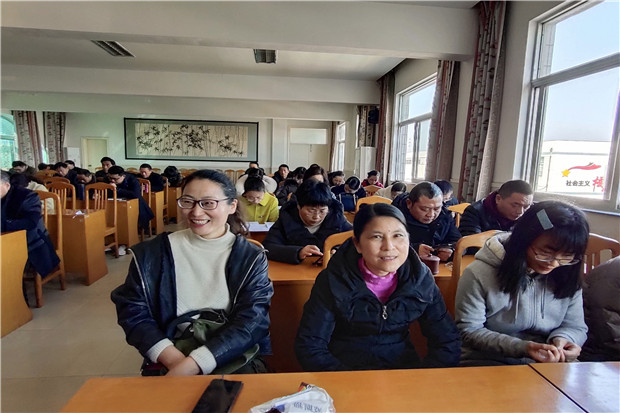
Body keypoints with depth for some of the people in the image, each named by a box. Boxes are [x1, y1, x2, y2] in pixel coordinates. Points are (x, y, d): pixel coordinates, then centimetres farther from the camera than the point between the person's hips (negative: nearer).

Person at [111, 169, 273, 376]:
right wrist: (171, 357, -17)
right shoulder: (152, 254, 2)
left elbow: (251, 321, -11)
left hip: (236, 359, 0)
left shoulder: (251, 258, -2)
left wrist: (191, 365, -22)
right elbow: (132, 310, -1)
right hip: (169, 361, 1)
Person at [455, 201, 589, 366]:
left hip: (547, 363, 5)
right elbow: (468, 330, -12)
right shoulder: (479, 274, -16)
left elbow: (576, 327, 10)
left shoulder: (567, 278, 0)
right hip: (486, 361, -4)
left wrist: (562, 339, -14)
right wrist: (522, 347, -23)